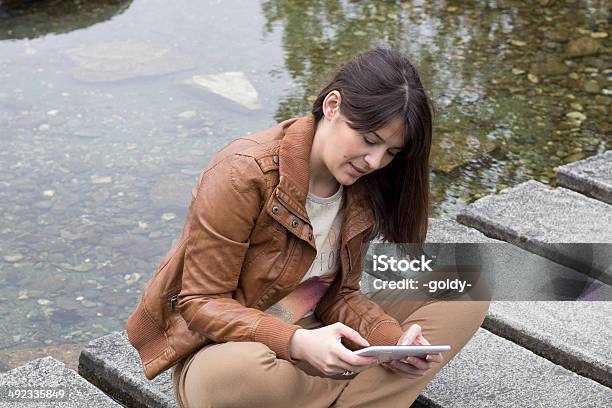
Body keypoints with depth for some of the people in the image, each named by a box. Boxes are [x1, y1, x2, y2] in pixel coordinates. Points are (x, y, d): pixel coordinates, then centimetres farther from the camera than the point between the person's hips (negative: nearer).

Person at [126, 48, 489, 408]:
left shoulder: (362, 187, -3)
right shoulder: (244, 175, -22)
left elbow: (340, 295, 1)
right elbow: (201, 303, -20)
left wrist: (395, 340, -20)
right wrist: (297, 343, -35)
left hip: (308, 334, 6)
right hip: (228, 347, -6)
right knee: (242, 374, -44)